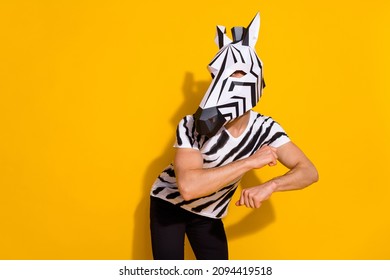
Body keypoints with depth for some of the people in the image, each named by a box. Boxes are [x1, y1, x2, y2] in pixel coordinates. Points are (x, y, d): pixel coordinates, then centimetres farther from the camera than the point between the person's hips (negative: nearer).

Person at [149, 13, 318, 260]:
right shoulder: (193, 127, -31)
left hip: (208, 214, 4)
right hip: (169, 203, -3)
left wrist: (269, 186, -42)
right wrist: (250, 162, -43)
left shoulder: (265, 128, -19)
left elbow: (309, 172, -21)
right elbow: (188, 186, -45)